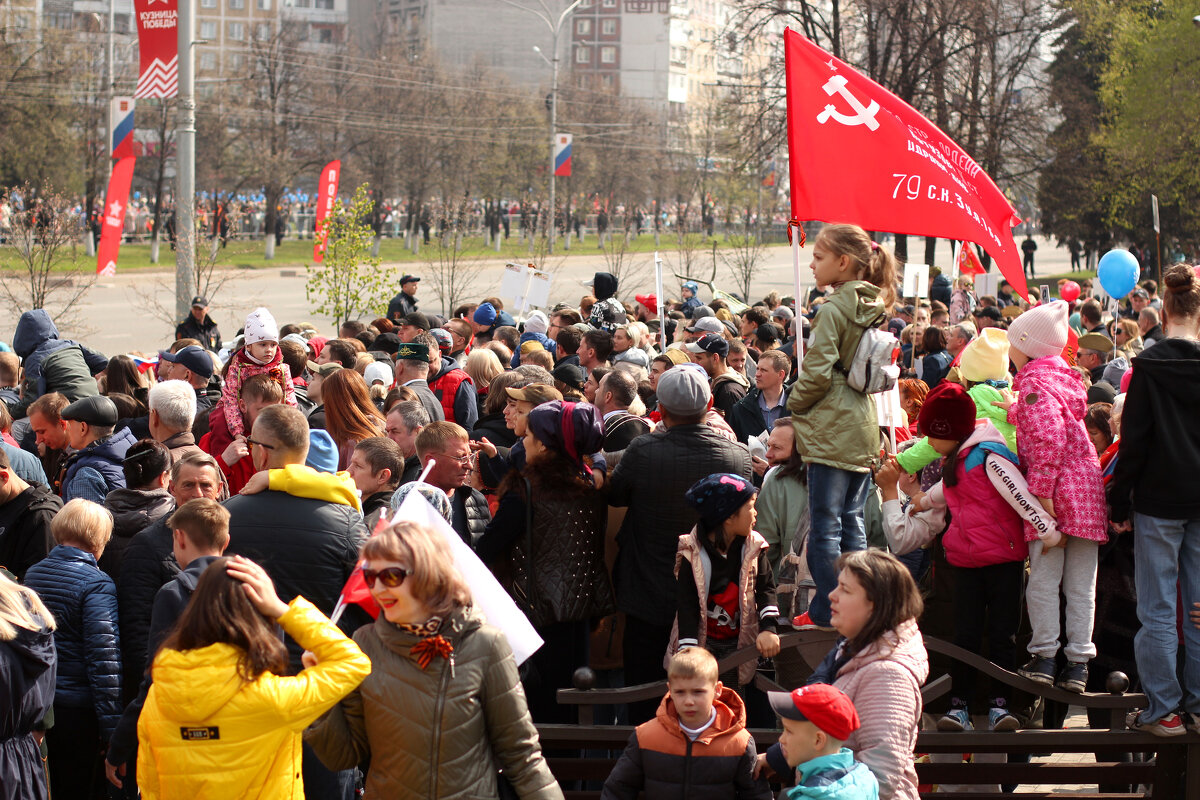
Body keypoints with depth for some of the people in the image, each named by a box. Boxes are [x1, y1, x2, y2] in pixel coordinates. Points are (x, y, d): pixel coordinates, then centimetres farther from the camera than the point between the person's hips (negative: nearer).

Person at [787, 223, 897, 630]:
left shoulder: (833, 310, -15)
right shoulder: (874, 309, 10)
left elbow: (817, 372, -20)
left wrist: (794, 404, -2)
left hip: (832, 429, -8)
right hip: (864, 427, 9)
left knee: (825, 524, -3)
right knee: (853, 521, 14)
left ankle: (827, 612, 0)